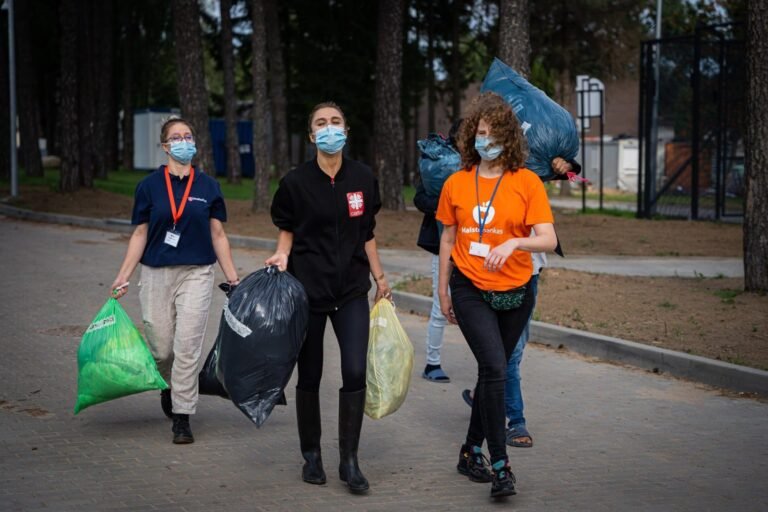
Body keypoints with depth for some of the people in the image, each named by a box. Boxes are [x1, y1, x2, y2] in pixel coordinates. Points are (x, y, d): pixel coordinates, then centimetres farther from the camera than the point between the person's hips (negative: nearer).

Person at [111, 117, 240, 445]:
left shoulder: (208, 187, 4)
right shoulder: (149, 186, 2)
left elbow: (218, 236, 8)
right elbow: (139, 235, 5)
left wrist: (233, 280, 5)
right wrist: (123, 278, -1)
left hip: (196, 274, 0)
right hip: (156, 275, 0)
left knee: (187, 346, -8)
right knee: (161, 348, 3)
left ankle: (182, 417, 0)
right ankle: (168, 387, 37)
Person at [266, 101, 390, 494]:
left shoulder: (362, 179, 3)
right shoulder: (296, 182, -5)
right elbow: (287, 230, 4)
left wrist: (379, 277, 13)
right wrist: (282, 256, -15)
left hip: (351, 289, 2)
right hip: (308, 288, -1)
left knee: (355, 372, -9)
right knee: (309, 375, 7)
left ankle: (349, 460, 1)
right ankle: (311, 455, 23)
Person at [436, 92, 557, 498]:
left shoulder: (526, 182, -4)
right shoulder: (456, 184, 1)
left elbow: (548, 239, -12)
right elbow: (448, 239, 11)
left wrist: (515, 241, -30)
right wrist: (443, 292, 13)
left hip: (514, 293, 1)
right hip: (470, 290, -1)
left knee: (492, 372, 11)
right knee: (494, 369, -16)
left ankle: (471, 452, 29)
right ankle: (500, 465, -12)